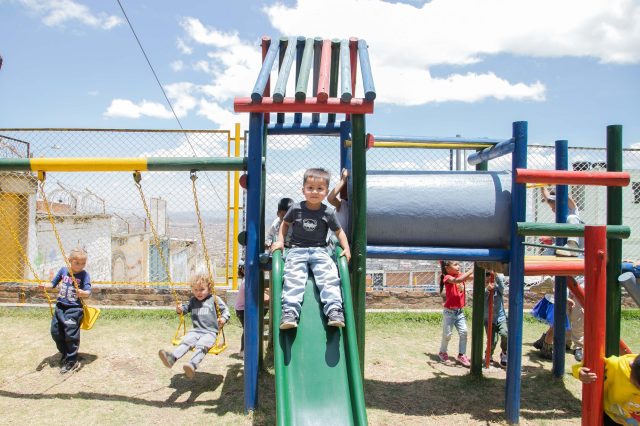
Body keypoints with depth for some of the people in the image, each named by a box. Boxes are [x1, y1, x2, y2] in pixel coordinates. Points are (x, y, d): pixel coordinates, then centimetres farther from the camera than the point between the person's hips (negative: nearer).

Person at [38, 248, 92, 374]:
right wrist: (45, 285, -6)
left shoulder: (84, 274, -10)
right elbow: (54, 283, 15)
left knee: (71, 334, -8)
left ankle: (72, 361, 7)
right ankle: (65, 354, 36)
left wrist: (83, 293, -39)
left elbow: (88, 292, -17)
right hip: (60, 306, 6)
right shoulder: (63, 270, 1)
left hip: (74, 308, -5)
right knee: (55, 332, 12)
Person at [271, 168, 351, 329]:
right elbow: (285, 223, 19)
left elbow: (339, 231, 13)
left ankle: (334, 310, -23)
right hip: (297, 249, 0)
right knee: (294, 278, -22)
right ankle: (289, 312, -26)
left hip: (319, 251, 0)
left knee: (329, 276, -22)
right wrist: (280, 241, 7)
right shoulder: (296, 209, 2)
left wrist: (346, 248, 0)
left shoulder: (328, 213, 2)